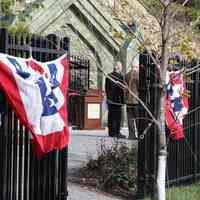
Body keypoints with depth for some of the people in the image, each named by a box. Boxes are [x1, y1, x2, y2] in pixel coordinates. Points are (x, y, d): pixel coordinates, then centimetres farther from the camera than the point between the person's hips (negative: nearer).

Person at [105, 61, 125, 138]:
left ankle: (111, 132, 14)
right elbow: (121, 89, -11)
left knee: (111, 116, 10)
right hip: (117, 99, -7)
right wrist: (122, 100, -5)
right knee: (117, 116, -3)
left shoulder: (108, 76, 9)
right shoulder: (120, 77, -12)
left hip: (110, 99, 7)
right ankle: (116, 132, -4)